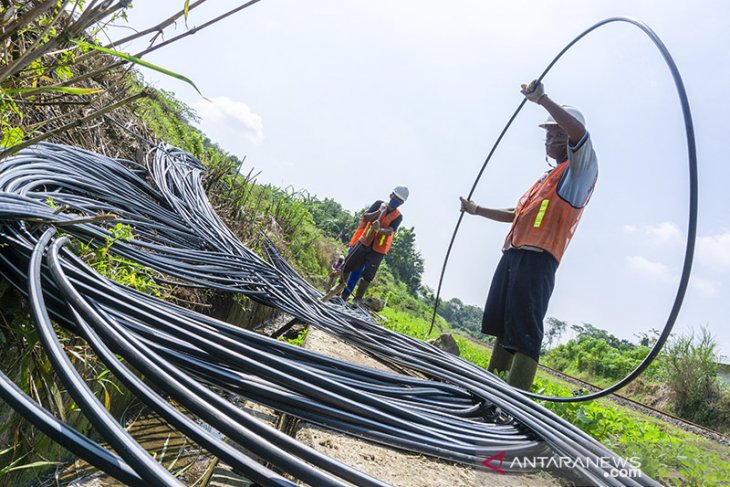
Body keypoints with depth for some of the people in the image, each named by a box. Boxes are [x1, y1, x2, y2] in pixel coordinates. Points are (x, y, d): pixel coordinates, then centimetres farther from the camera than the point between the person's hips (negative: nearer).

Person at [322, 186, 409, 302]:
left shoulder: (398, 217, -4)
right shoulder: (379, 204, 1)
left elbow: (390, 231, -19)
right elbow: (365, 217, -8)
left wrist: (379, 229, -39)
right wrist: (379, 212, -24)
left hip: (378, 249, -2)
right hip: (365, 242, 2)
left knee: (367, 276, -2)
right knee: (348, 265, 5)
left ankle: (357, 299, 8)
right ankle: (340, 286, 28)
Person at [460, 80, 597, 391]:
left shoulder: (581, 169, 3)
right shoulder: (549, 178, 30)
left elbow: (578, 131, -18)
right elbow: (517, 214, 36)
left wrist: (541, 99, -15)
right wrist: (477, 210, 36)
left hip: (538, 259, -9)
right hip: (513, 253, 9)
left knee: (524, 333, -15)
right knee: (501, 327, 11)